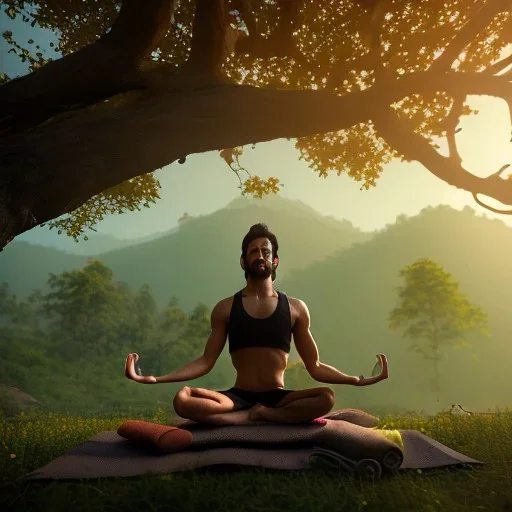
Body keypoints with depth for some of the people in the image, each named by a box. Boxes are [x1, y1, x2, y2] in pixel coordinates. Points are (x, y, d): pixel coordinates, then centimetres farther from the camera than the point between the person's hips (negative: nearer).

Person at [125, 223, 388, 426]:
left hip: (278, 398, 1)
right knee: (182, 399, -27)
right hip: (238, 397, 0)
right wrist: (154, 378, -10)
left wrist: (358, 380, -7)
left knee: (326, 397, -29)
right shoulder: (225, 308, 5)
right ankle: (259, 417, -22)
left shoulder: (296, 308, 5)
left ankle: (257, 415, -19)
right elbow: (206, 361, 1)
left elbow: (314, 367, 6)